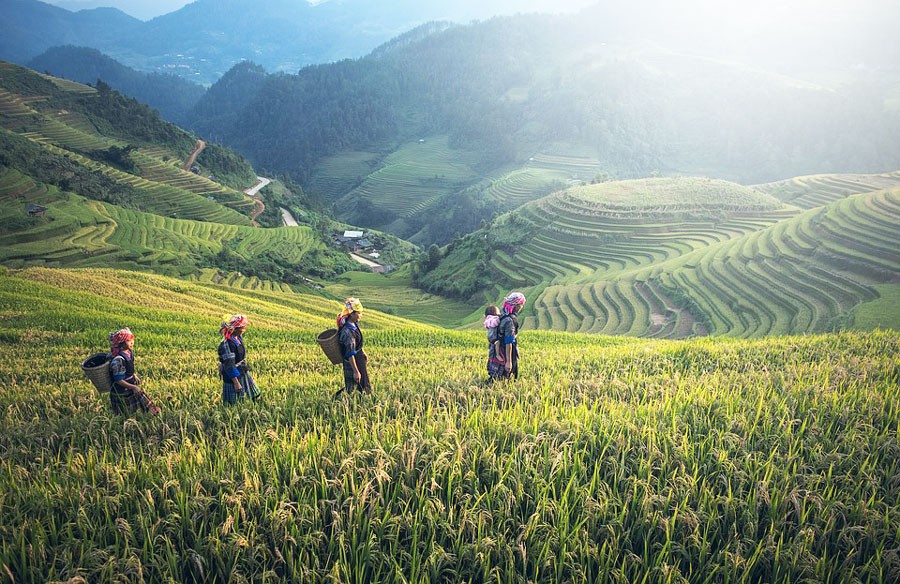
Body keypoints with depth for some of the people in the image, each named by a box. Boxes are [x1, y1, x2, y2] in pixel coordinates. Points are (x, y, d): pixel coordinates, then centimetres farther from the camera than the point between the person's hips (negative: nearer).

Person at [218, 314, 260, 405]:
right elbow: (229, 365, -25)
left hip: (244, 373, 9)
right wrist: (236, 382, -26)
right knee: (233, 403, 3)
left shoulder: (239, 338, 1)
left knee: (256, 397, 14)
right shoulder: (227, 344, -25)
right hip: (232, 376, -9)